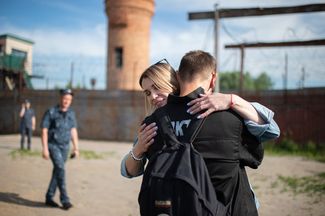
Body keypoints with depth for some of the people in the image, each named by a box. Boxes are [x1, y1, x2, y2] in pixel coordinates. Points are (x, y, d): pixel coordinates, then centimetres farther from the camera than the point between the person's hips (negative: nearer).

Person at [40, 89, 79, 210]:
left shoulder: (71, 113, 4)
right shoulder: (50, 112, -12)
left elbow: (73, 131, 7)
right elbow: (44, 131, -13)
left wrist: (76, 148, 4)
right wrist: (45, 149, -19)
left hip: (65, 147, 5)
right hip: (53, 146, -5)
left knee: (57, 171, 8)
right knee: (61, 169, -18)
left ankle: (49, 198, 20)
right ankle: (65, 200, -14)